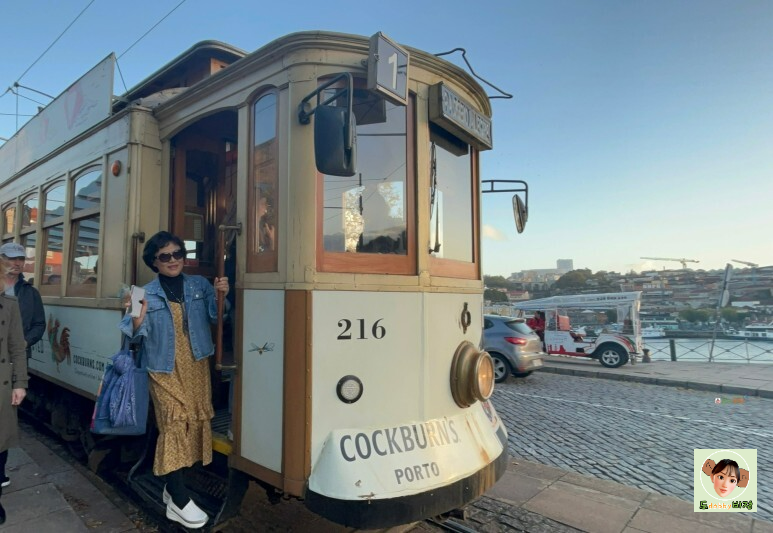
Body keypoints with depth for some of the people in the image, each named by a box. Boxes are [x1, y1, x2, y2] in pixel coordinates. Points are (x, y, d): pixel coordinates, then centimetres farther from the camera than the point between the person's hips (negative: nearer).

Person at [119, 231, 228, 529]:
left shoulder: (199, 285, 4)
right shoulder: (147, 293, -4)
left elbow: (215, 318, 5)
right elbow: (136, 336, -6)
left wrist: (220, 297, -12)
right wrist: (137, 318, -26)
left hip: (196, 367, 4)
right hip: (165, 370, -4)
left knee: (195, 421, 8)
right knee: (175, 422, -11)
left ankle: (173, 485, 26)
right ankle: (179, 500, -5)